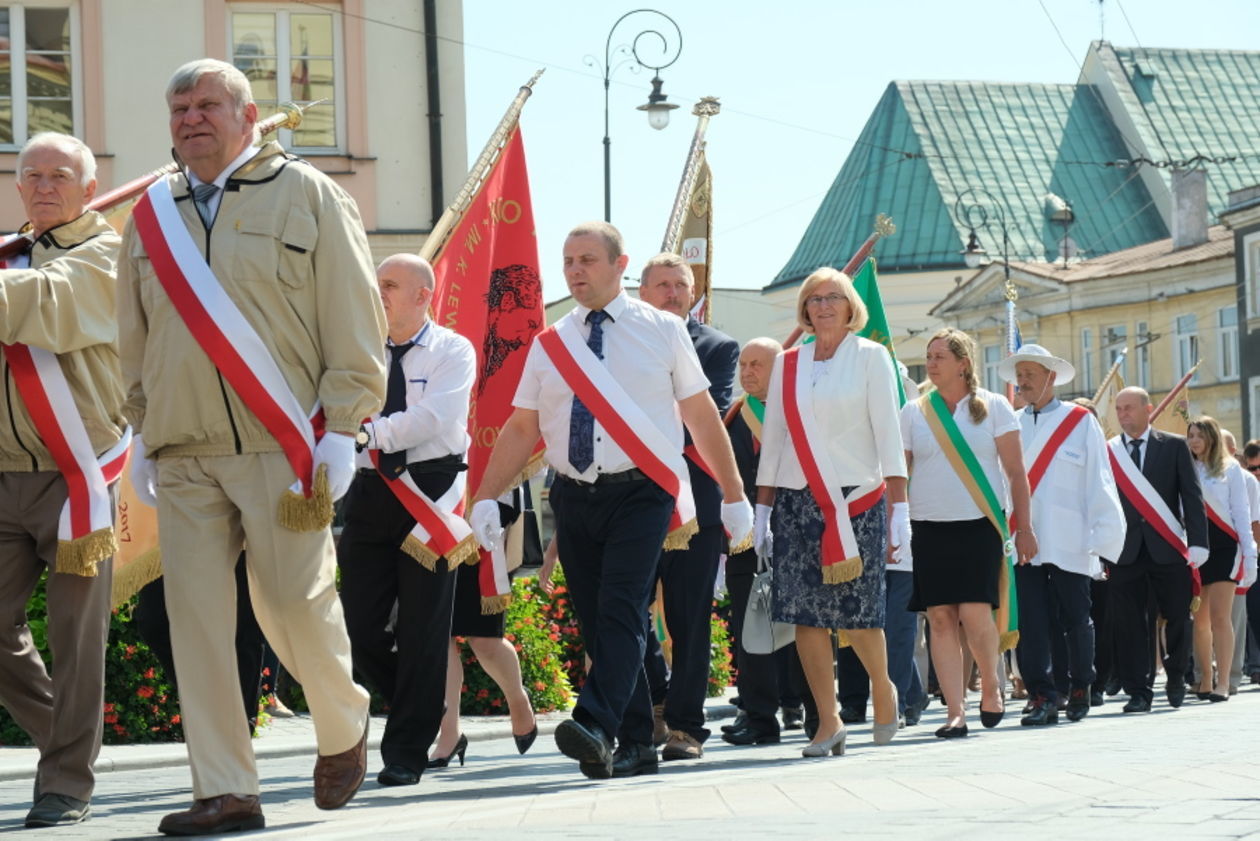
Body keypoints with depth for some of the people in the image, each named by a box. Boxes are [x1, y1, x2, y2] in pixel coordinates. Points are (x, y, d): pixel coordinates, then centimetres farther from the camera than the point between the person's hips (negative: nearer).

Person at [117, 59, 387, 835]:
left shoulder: (307, 195, 3)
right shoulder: (152, 214, 14)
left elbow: (355, 324, -1)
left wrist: (342, 429, -7)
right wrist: (142, 430, 17)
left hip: (283, 449, -4)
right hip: (183, 456, 4)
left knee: (296, 603, -5)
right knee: (197, 618, -2)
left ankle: (345, 727, 25)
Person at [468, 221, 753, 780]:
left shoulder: (662, 331, 4)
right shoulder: (548, 346, 11)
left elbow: (701, 415, 6)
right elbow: (522, 428, 10)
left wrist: (734, 496, 7)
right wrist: (485, 498, -1)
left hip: (640, 493, -4)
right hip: (575, 498, 4)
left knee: (620, 612, -19)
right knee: (597, 624, 4)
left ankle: (596, 727, -31)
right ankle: (635, 745, 11)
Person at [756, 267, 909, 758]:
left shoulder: (870, 357, 3)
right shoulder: (787, 365, 11)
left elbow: (888, 433, -1)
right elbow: (772, 439, 14)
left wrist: (899, 506, -7)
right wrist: (762, 510, 10)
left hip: (857, 497, -3)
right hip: (797, 500, 3)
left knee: (857, 611, -6)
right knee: (804, 613, -4)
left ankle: (882, 687, 22)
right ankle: (828, 722, 1)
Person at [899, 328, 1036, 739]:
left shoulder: (992, 407, 3)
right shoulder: (913, 412, 8)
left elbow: (1016, 472, 3)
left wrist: (1024, 528, 0)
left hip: (980, 524, -2)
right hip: (929, 527, 2)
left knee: (975, 613, -13)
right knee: (941, 618, -3)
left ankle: (991, 685, 12)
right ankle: (955, 712, 0)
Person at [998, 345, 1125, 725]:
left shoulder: (1081, 422, 4)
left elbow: (1099, 481, 2)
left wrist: (1104, 536, -4)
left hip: (1069, 544, -2)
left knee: (1076, 619, 6)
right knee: (1030, 622, -6)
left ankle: (1080, 689, 23)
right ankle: (1042, 697, -5)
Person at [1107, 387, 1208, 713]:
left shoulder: (1174, 446, 7)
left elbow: (1192, 497, 3)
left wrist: (1197, 542, -6)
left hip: (1167, 548, 0)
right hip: (1125, 550, 0)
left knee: (1177, 618, 5)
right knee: (1130, 624, -2)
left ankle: (1175, 678, 26)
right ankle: (1138, 691, 3)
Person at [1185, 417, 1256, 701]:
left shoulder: (1230, 469, 2)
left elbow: (1241, 512, 1)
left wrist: (1249, 553, -5)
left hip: (1224, 547, -4)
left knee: (1219, 616, -10)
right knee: (1200, 620, 5)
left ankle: (1222, 683, -11)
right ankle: (1204, 681, 11)